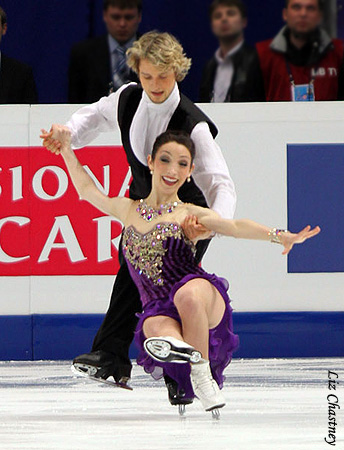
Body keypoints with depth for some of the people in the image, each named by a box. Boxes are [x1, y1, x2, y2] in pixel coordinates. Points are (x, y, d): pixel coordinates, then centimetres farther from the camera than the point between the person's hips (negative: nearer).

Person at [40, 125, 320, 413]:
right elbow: (88, 190, 36)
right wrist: (66, 148, 34)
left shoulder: (189, 214, 10)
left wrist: (278, 236, -21)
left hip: (202, 300, 0)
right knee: (156, 330, -40)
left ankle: (201, 374, -24)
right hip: (158, 308, 0)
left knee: (188, 294, -40)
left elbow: (235, 227, -5)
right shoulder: (128, 211, 20)